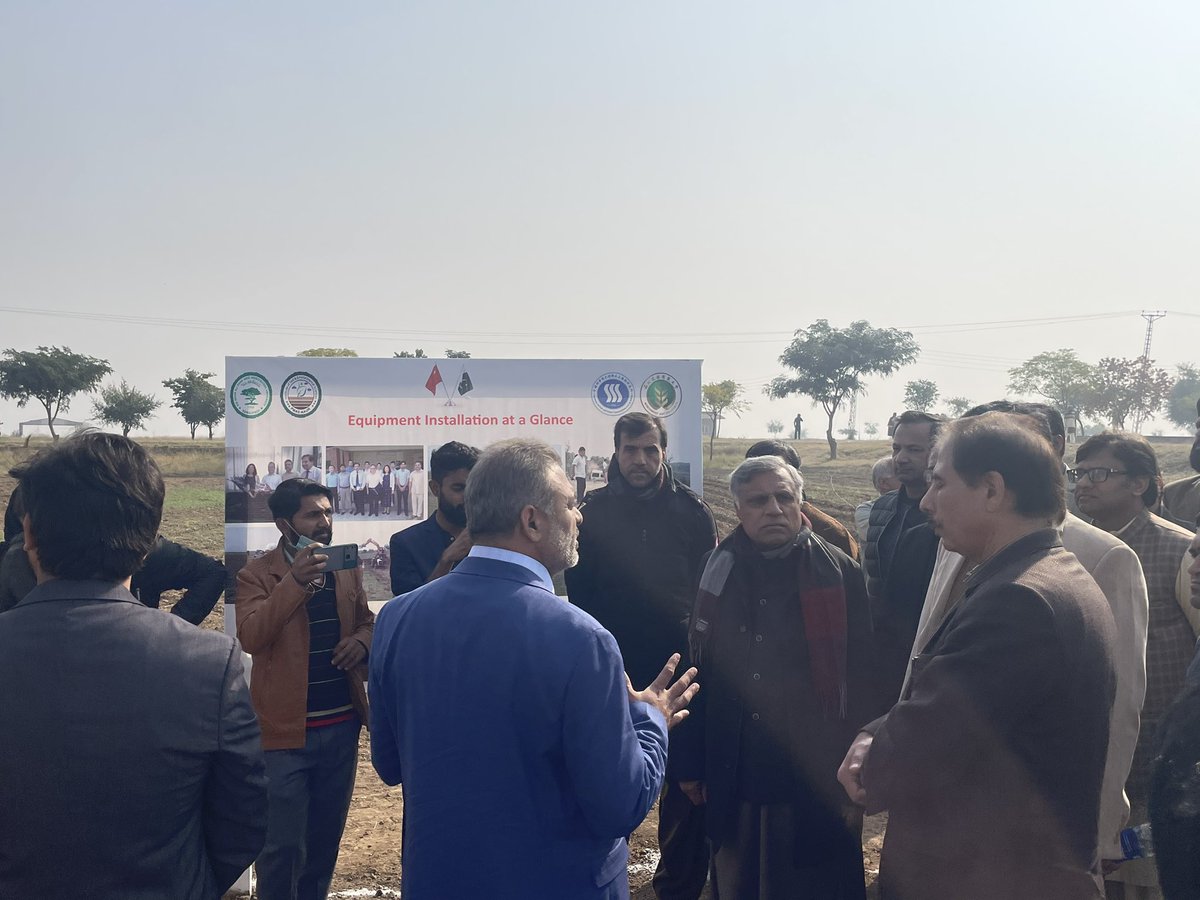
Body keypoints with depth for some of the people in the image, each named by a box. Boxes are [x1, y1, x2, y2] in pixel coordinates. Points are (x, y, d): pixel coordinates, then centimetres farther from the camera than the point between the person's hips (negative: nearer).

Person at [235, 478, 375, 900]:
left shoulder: (347, 568, 6)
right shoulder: (257, 574, -9)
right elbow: (249, 637, -23)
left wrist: (361, 641, -6)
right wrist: (295, 581, -33)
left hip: (342, 726, 5)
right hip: (286, 730, -4)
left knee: (326, 838, 18)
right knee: (282, 846, 6)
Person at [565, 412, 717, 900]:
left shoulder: (691, 510, 0)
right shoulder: (594, 511, 0)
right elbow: (578, 589, 1)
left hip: (678, 661, 0)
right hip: (612, 666, 0)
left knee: (684, 779, 7)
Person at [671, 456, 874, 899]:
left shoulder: (839, 573, -6)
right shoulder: (719, 570, 2)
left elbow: (860, 680, -6)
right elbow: (696, 670, 4)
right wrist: (690, 762, 5)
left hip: (815, 781, -2)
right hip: (731, 778, 3)